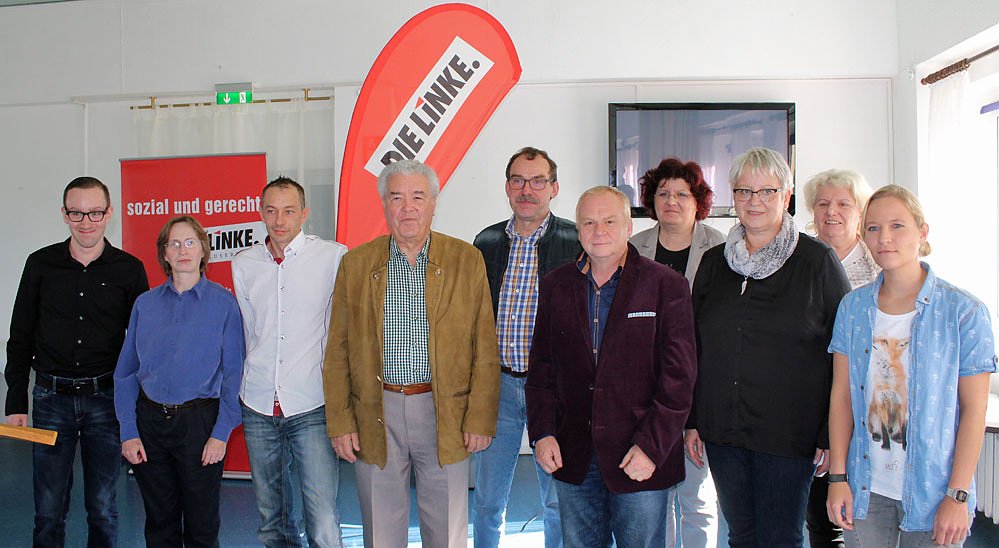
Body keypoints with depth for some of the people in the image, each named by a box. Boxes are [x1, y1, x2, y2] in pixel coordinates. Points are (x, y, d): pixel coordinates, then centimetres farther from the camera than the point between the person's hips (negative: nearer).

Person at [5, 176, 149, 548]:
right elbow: (20, 338, 7)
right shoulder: (41, 264, 3)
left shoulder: (129, 270, 0)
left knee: (103, 509, 8)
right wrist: (16, 402, 2)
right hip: (52, 397, 1)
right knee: (49, 509, 6)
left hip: (106, 398, -1)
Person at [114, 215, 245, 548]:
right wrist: (128, 432, -1)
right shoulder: (145, 303, 5)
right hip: (151, 420, 3)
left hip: (200, 421, -3)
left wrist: (221, 433, -10)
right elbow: (126, 372, 6)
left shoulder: (223, 302, -3)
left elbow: (233, 373, -5)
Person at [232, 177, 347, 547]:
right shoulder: (244, 264, 8)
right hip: (259, 405, 4)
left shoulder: (333, 257, -5)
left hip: (312, 405, -4)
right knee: (271, 516, 15)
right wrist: (257, 380, 15)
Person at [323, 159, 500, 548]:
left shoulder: (467, 260, 1)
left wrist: (480, 419, -5)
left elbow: (485, 351, 0)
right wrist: (339, 423, 0)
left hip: (445, 415, -1)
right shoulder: (355, 263, 4)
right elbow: (337, 352, 5)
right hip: (374, 417, 1)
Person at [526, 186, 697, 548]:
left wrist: (652, 446, -13)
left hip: (642, 462, -3)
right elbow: (541, 367, 10)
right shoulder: (556, 286, 7)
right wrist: (542, 432, -1)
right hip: (572, 457, 3)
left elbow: (678, 376, -7)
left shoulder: (667, 286, -4)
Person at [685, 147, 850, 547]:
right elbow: (694, 347, 13)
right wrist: (691, 420, 9)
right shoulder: (714, 262, 9)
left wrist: (832, 436, -6)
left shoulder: (818, 261, -3)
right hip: (722, 431, 4)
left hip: (788, 436, -4)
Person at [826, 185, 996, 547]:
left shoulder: (964, 312, -7)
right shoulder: (853, 307, 2)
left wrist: (958, 496, -10)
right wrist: (838, 477, -1)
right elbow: (841, 396, 2)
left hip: (933, 491, -2)